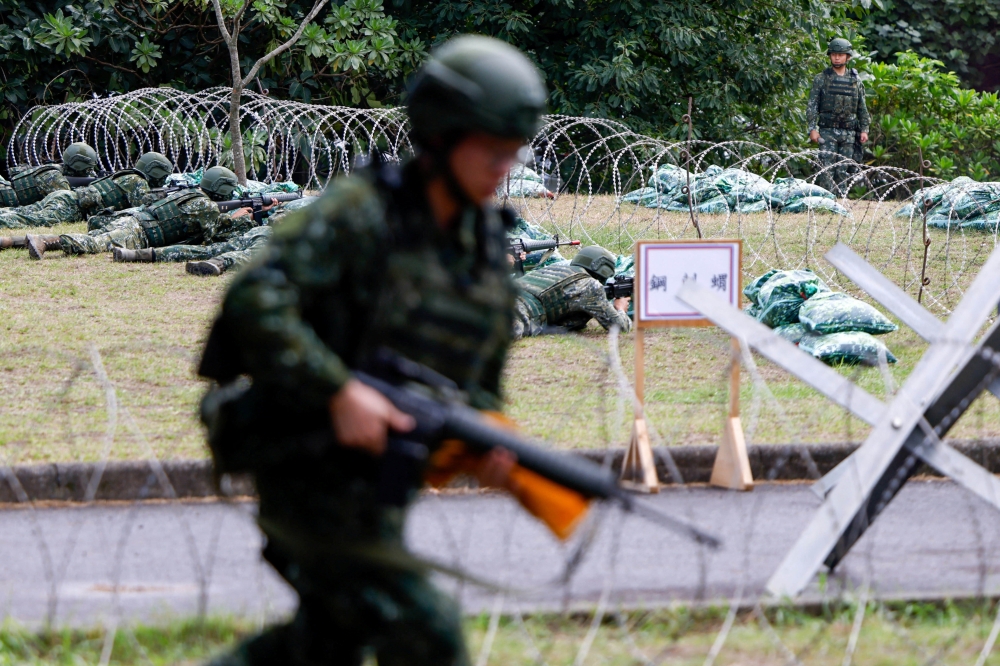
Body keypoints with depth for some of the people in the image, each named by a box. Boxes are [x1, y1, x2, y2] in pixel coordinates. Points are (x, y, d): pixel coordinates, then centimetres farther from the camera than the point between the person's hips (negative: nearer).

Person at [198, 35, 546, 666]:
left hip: (377, 484, 8)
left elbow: (478, 380, 18)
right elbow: (254, 303, -24)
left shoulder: (488, 244, 9)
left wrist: (491, 451, -4)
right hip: (313, 472, -8)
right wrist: (340, 393, -29)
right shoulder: (361, 212, -14)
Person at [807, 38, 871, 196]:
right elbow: (812, 105, 1)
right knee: (827, 168, -11)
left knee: (843, 171, 2)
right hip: (827, 131, -2)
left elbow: (862, 108, 15)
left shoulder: (856, 80, 12)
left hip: (849, 133, 2)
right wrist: (812, 128, -9)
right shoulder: (821, 79, 4)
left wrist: (864, 129, 6)